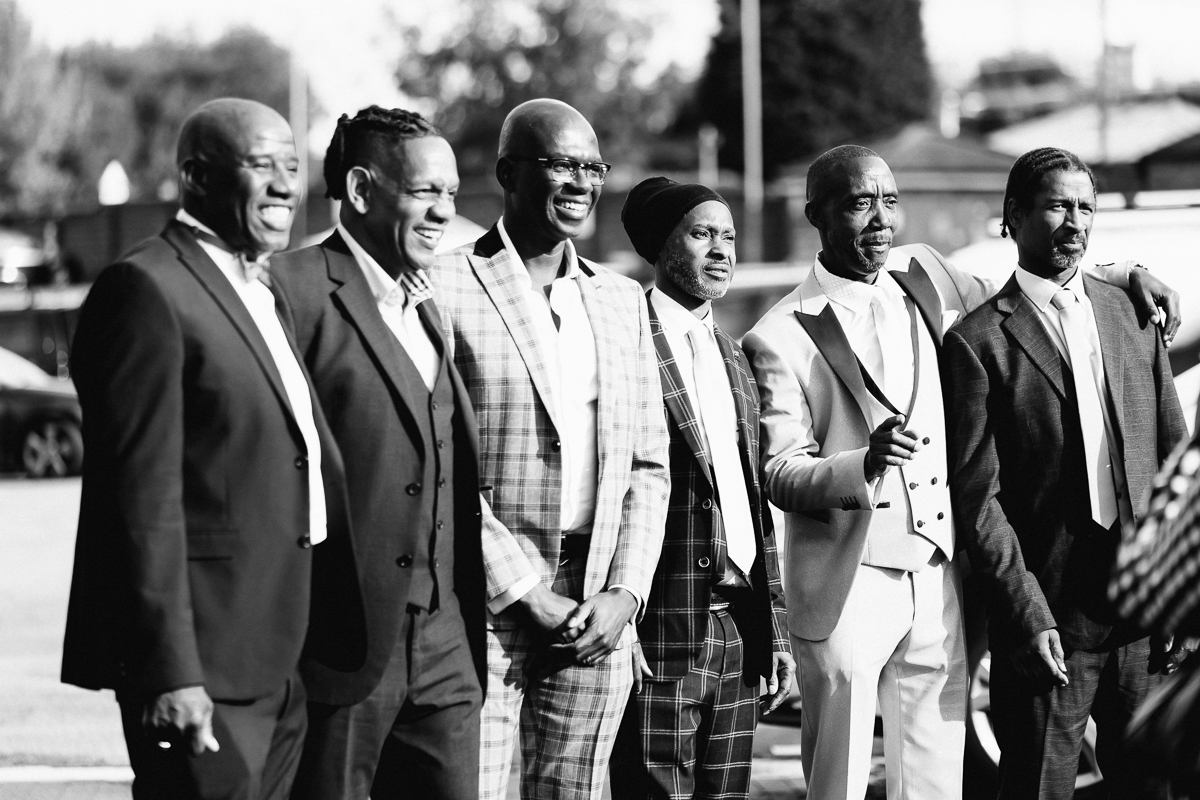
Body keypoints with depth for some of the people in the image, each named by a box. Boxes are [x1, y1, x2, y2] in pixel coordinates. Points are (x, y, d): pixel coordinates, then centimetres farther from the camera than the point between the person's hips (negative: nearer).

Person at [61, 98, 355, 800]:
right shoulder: (146, 290, -11)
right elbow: (143, 494, -18)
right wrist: (170, 672, -22)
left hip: (274, 664, 9)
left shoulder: (263, 297, 18)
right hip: (201, 670, -9)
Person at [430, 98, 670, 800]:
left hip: (600, 608, 5)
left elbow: (649, 465, 14)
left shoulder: (623, 301, 15)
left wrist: (624, 592, 0)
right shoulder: (447, 289, -4)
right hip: (487, 597, -5)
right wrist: (525, 595, -11)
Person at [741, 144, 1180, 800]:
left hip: (942, 578, 5)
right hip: (847, 589, -4)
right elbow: (779, 475, -7)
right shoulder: (780, 338, -5)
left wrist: (1123, 275, 14)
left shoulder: (926, 275, 11)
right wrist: (863, 464, -26)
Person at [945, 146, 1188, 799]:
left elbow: (1176, 455, 12)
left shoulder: (1131, 316, 11)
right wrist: (1030, 616, -15)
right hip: (1050, 613, -4)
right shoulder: (978, 342, -4)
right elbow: (977, 498, -8)